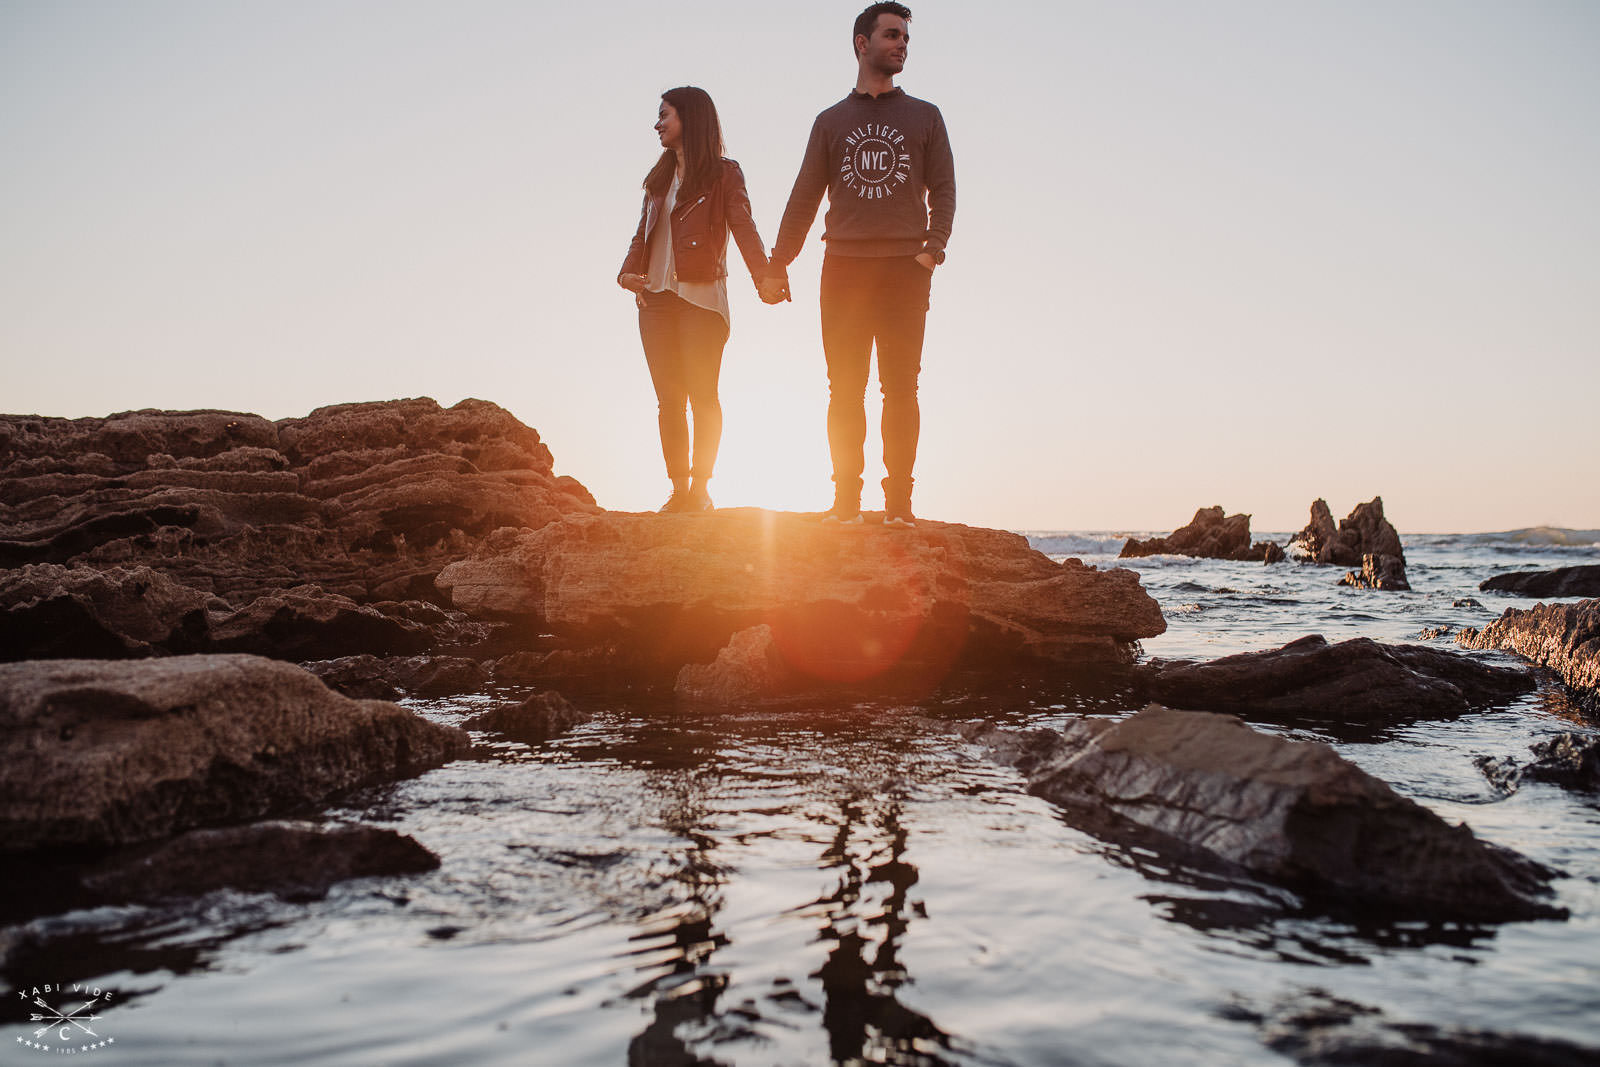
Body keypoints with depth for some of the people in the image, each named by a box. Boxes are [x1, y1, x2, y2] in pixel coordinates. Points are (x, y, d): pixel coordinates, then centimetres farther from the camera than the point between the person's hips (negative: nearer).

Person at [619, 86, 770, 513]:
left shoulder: (724, 174, 2)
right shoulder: (659, 178, 20)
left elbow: (743, 228, -9)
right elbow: (642, 234, 16)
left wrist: (764, 277, -25)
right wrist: (628, 271, -4)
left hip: (701, 297, -5)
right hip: (656, 297, 6)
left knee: (702, 394, -4)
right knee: (668, 398, 3)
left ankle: (700, 487, 1)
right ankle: (678, 489, 8)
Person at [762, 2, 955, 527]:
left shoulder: (924, 116, 16)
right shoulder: (832, 121, 17)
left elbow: (943, 190, 9)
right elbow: (804, 198, 13)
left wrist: (932, 248, -8)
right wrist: (777, 265, 5)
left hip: (905, 269, -1)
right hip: (843, 267, 1)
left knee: (900, 387, -4)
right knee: (845, 388, -2)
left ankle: (899, 502, -1)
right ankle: (846, 499, 3)